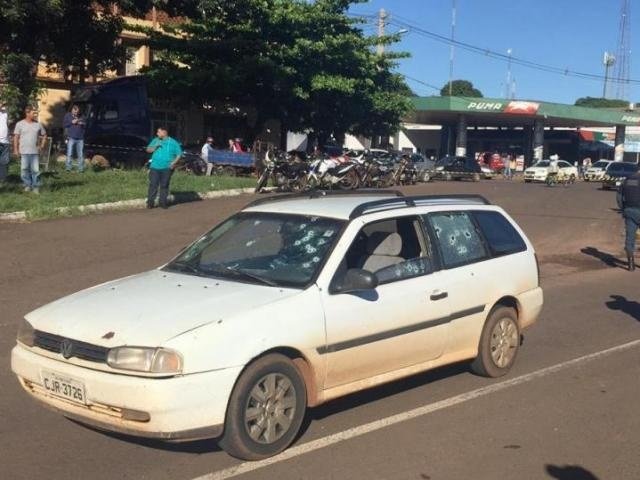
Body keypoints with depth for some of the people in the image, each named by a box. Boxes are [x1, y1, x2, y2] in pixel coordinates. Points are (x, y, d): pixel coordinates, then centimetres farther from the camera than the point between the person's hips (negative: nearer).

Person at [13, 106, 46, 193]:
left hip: (35, 151, 2)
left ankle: (35, 186, 7)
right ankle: (28, 185, 15)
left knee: (35, 170, -1)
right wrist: (16, 149, -5)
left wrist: (42, 144, 7)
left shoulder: (38, 124, 6)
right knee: (25, 169, 2)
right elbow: (16, 137, 0)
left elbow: (44, 135, 19)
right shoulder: (20, 124, -1)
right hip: (24, 152, -2)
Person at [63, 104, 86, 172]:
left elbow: (85, 126, 17)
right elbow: (64, 124, 1)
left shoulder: (81, 117, 14)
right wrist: (72, 122, -10)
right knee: (69, 153, -6)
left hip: (80, 138, 2)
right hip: (71, 138, -2)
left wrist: (82, 124, -5)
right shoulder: (67, 115, 7)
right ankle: (68, 167, -1)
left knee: (81, 154, 1)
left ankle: (81, 168, 5)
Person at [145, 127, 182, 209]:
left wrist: (174, 162, -14)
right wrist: (155, 147, -5)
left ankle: (163, 202, 14)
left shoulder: (173, 143, 2)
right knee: (153, 185, -4)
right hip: (155, 167, 2)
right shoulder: (155, 140, 13)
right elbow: (148, 149, 15)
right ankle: (150, 202, -1)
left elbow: (179, 154, 2)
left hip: (166, 168, -2)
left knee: (164, 185, 4)